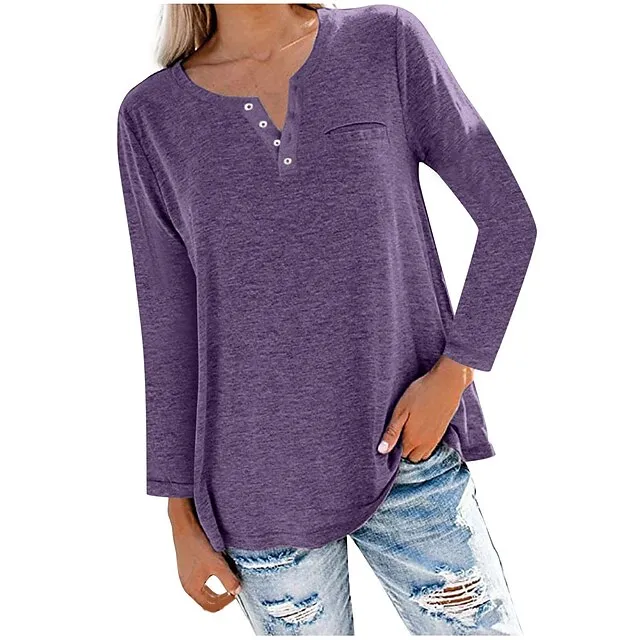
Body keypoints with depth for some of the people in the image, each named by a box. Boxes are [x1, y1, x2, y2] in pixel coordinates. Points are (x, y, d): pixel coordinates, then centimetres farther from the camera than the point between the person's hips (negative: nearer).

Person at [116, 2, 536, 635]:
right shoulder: (152, 116, 0)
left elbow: (508, 220, 2)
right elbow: (169, 329, 2)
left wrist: (453, 372, -7)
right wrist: (182, 519, 5)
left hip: (408, 451, 0)